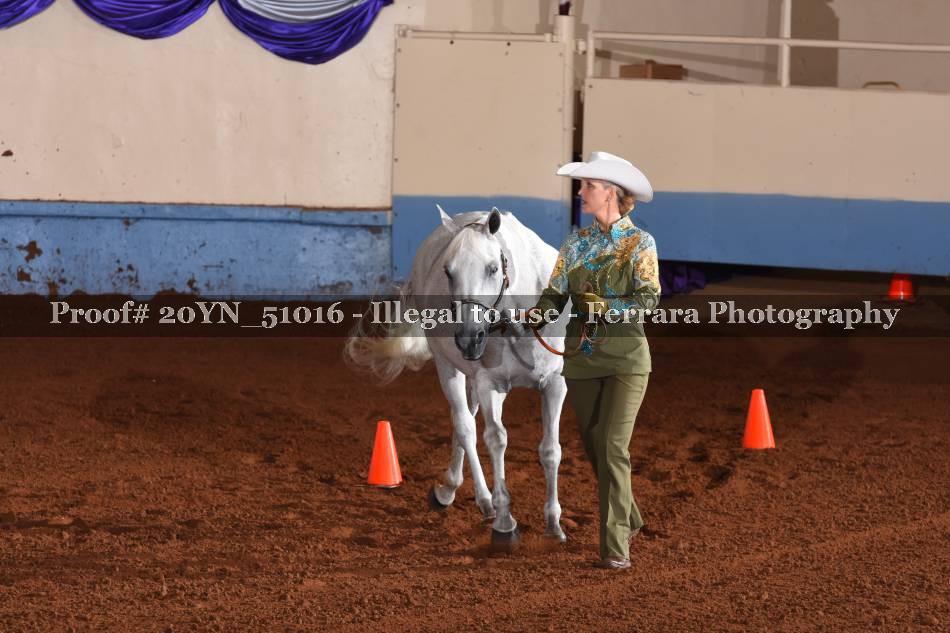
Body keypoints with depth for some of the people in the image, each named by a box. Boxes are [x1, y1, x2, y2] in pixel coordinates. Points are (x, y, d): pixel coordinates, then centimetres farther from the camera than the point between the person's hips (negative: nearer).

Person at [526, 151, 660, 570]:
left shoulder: (640, 243, -4)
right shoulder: (575, 243, 9)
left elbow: (649, 298, -14)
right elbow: (555, 293, 3)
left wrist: (606, 309, -28)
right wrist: (537, 316, -18)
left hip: (625, 357, -5)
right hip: (580, 358, 5)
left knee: (612, 448, -13)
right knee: (593, 447, 12)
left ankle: (616, 547, -13)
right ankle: (628, 520, 34)